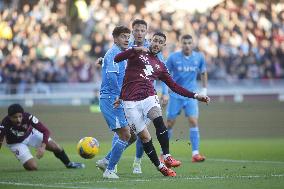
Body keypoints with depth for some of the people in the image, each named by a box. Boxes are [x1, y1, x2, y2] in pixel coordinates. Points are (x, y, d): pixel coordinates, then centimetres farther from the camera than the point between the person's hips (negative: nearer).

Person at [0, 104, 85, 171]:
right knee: (33, 167, -17)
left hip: (30, 134, 2)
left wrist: (43, 147, -42)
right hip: (16, 143, -2)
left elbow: (45, 131, -28)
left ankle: (69, 164, 24)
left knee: (55, 147, -5)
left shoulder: (28, 117, -33)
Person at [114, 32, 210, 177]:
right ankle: (160, 167, 4)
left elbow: (174, 86, 22)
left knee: (158, 120, -29)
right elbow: (117, 59, -5)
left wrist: (195, 96, 15)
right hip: (130, 102, -2)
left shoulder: (160, 66, 20)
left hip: (149, 97, 2)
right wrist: (136, 49, -19)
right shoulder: (137, 53, 9)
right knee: (144, 137, -7)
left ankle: (167, 157, -26)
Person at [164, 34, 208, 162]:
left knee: (193, 121, -12)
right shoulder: (173, 58, -7)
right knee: (170, 123, 3)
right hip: (175, 95, -1)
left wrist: (204, 89, 10)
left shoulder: (199, 57, -1)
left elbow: (203, 73, 15)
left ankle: (195, 153, -12)